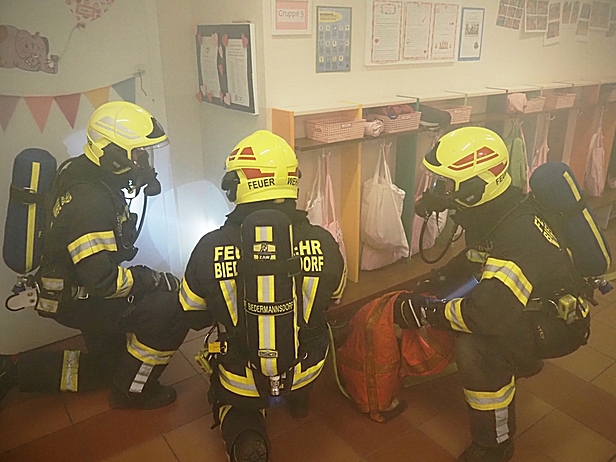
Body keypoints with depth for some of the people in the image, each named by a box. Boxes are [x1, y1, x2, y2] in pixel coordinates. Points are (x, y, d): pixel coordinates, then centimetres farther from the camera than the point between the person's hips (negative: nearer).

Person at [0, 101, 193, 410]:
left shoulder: (87, 175, 2)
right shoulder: (91, 200, -29)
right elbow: (101, 281, -33)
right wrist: (154, 279, -22)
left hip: (79, 286, 10)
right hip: (76, 299, -10)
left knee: (100, 372, 23)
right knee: (171, 308, -22)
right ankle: (132, 391, -2)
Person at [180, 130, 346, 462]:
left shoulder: (210, 248, -21)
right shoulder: (323, 243, -19)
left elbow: (190, 312, -2)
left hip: (241, 381, -2)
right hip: (305, 371, 2)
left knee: (232, 404, 35)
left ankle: (244, 433, 6)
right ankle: (298, 399, 30)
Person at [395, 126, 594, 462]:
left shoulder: (519, 233, -36)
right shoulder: (490, 212, -8)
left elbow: (489, 314, -40)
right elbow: (475, 258, 12)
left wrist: (426, 312, -28)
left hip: (559, 320, -9)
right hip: (527, 303, 9)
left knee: (475, 348, -28)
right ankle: (521, 360, 28)